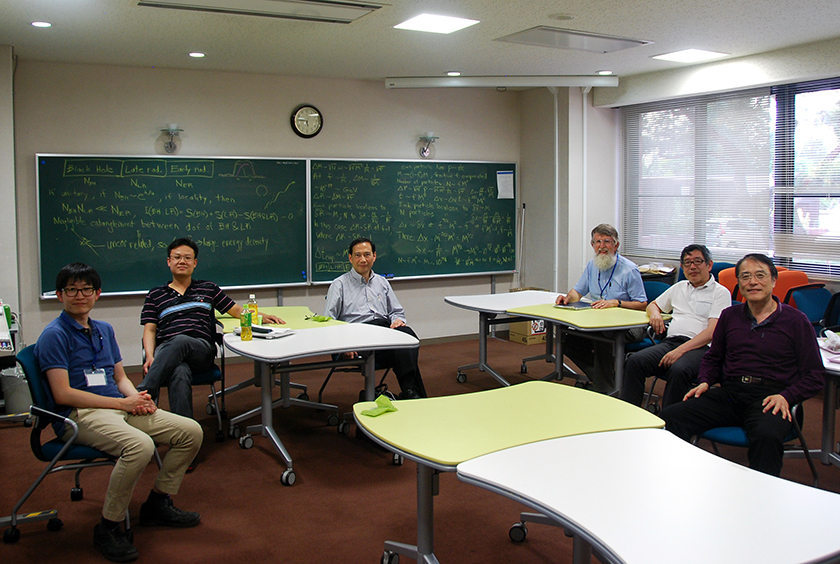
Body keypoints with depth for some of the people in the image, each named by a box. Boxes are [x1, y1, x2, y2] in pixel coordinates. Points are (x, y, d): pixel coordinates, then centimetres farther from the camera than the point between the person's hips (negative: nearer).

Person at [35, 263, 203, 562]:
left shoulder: (104, 329, 18)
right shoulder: (54, 335, -5)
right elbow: (63, 394, -13)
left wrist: (137, 397, -3)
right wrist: (123, 403, -14)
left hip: (120, 407, 8)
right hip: (79, 415, -8)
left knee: (191, 431, -4)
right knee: (140, 445, -35)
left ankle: (157, 503, 13)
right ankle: (108, 528, -16)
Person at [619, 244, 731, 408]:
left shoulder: (720, 293, 6)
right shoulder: (679, 287, 26)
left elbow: (712, 332, -5)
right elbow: (653, 305, 37)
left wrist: (681, 350, -17)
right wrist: (654, 313, 9)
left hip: (700, 347, -5)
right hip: (670, 341, 5)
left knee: (678, 370, -38)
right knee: (634, 361, -24)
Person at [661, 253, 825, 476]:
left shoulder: (795, 320, 6)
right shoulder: (729, 316, 17)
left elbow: (815, 375, 4)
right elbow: (712, 358, 29)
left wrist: (786, 397, -13)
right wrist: (705, 382, 8)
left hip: (768, 397, -3)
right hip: (728, 393, 4)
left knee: (767, 436, -40)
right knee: (671, 416, -22)